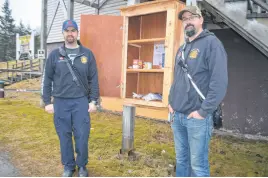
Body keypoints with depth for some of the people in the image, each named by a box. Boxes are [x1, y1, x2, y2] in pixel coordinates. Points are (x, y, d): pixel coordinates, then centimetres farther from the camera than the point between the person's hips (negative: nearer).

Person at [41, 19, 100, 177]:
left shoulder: (87, 54, 3)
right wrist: (47, 102, 2)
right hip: (60, 102, 1)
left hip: (81, 102, -1)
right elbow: (47, 80, 6)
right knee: (64, 136, 10)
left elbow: (93, 80, 3)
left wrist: (93, 101, -2)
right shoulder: (55, 55, 4)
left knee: (82, 136, 4)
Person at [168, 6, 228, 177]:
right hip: (177, 116, 7)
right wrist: (171, 102, 12)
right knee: (181, 159, 17)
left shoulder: (211, 43, -8)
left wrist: (204, 111, -18)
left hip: (196, 117, -7)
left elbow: (219, 82, -17)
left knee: (198, 164, 2)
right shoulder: (182, 48, 15)